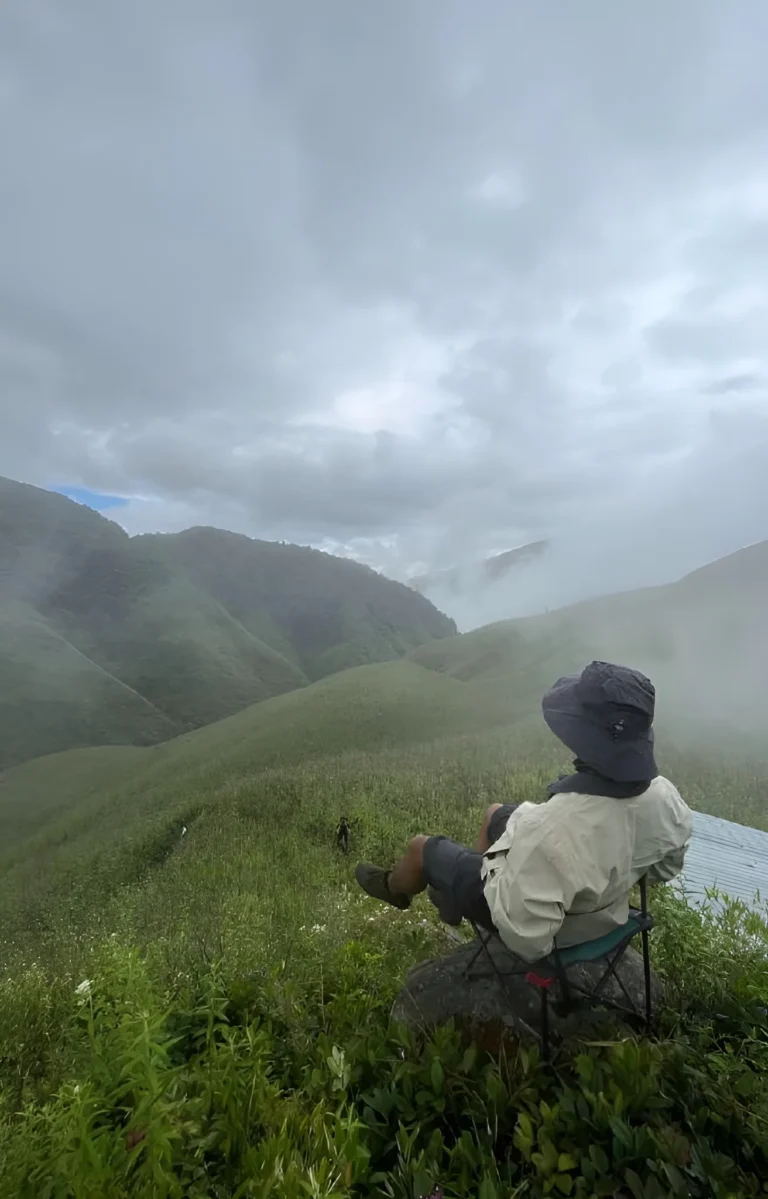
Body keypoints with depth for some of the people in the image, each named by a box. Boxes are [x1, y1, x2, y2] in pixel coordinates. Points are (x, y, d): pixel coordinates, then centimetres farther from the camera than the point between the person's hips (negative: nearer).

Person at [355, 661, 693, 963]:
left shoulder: (552, 830, -46)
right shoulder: (663, 796, -24)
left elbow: (525, 939, -33)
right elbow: (665, 867, -1)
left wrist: (494, 866, -18)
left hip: (519, 917, -6)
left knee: (421, 847, 17)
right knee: (496, 813, 29)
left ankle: (394, 888, 54)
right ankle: (458, 896, 50)